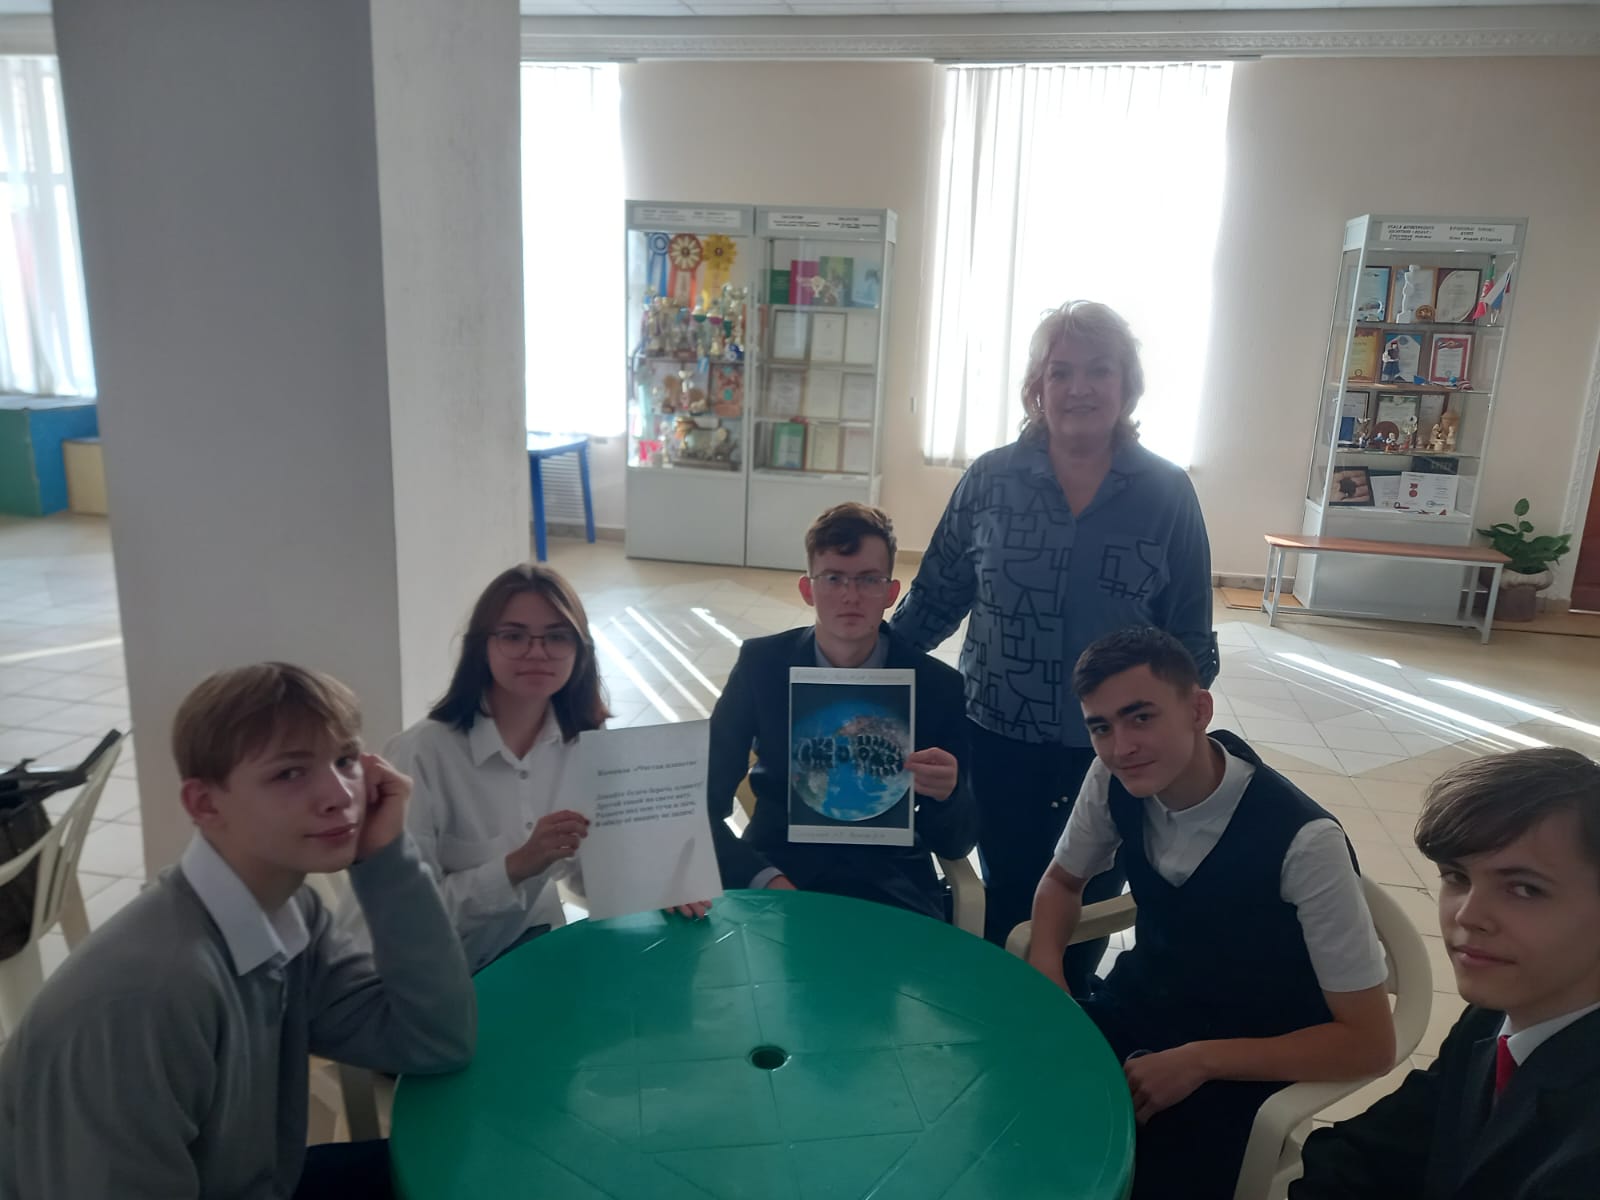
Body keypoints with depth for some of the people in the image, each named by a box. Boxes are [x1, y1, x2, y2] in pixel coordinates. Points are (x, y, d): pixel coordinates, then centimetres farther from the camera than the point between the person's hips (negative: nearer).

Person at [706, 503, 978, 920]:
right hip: (777, 869, 0)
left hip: (890, 888, 1)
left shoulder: (937, 685, -4)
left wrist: (947, 794, -23)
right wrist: (764, 879, -20)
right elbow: (705, 799, -4)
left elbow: (954, 844, 1)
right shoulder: (761, 663, -3)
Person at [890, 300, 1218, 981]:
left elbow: (1190, 637, 1)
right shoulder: (992, 479, -5)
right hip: (1002, 742, 0)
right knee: (1009, 907, 16)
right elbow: (935, 599, 2)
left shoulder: (1167, 493, -4)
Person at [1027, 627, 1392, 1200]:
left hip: (1245, 1060, -4)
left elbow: (1370, 1044, -19)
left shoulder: (1303, 840, -27)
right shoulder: (1112, 779, -13)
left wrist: (1200, 1061, -24)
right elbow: (1063, 881, 7)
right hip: (1138, 1006, 4)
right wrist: (1045, 965, -13)